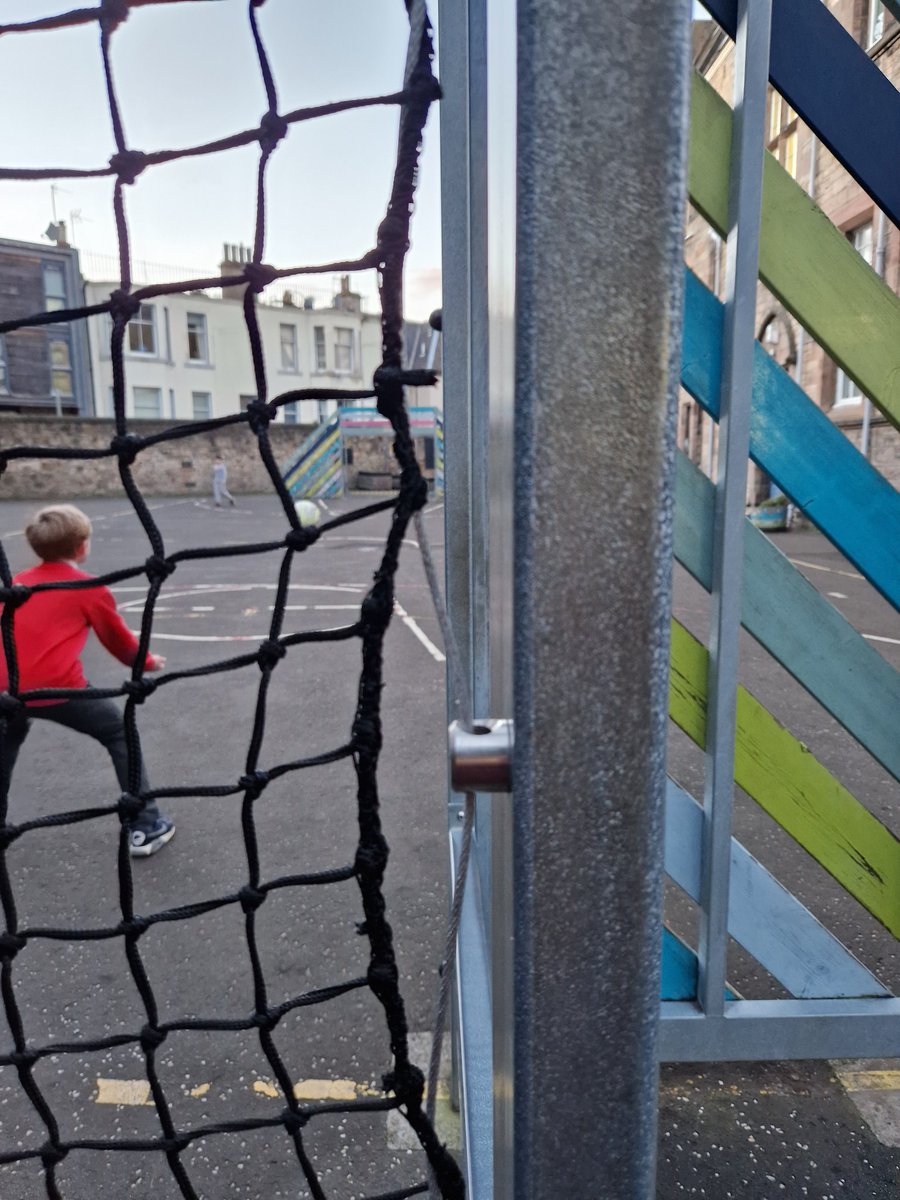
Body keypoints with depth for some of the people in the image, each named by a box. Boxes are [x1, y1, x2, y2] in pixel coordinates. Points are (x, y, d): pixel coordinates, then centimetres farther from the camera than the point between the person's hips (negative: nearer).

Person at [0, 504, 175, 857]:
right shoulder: (91, 589, 5)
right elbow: (120, 641, 13)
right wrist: (148, 661, 33)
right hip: (57, 687, -5)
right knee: (120, 735, 13)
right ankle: (145, 827, 10)